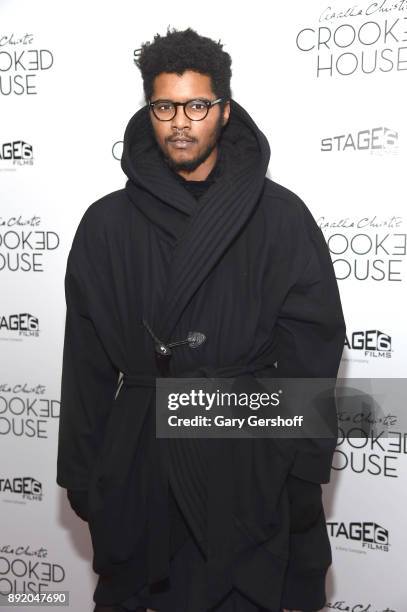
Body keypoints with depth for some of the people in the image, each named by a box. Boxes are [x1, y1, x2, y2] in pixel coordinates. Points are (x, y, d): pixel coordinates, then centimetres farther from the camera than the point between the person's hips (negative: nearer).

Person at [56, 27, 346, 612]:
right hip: (140, 461, 2)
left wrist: (304, 470, -6)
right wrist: (82, 475, 4)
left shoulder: (280, 214, -1)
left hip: (253, 460, -1)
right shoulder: (107, 223, 3)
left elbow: (313, 345, -3)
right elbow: (86, 360, 4)